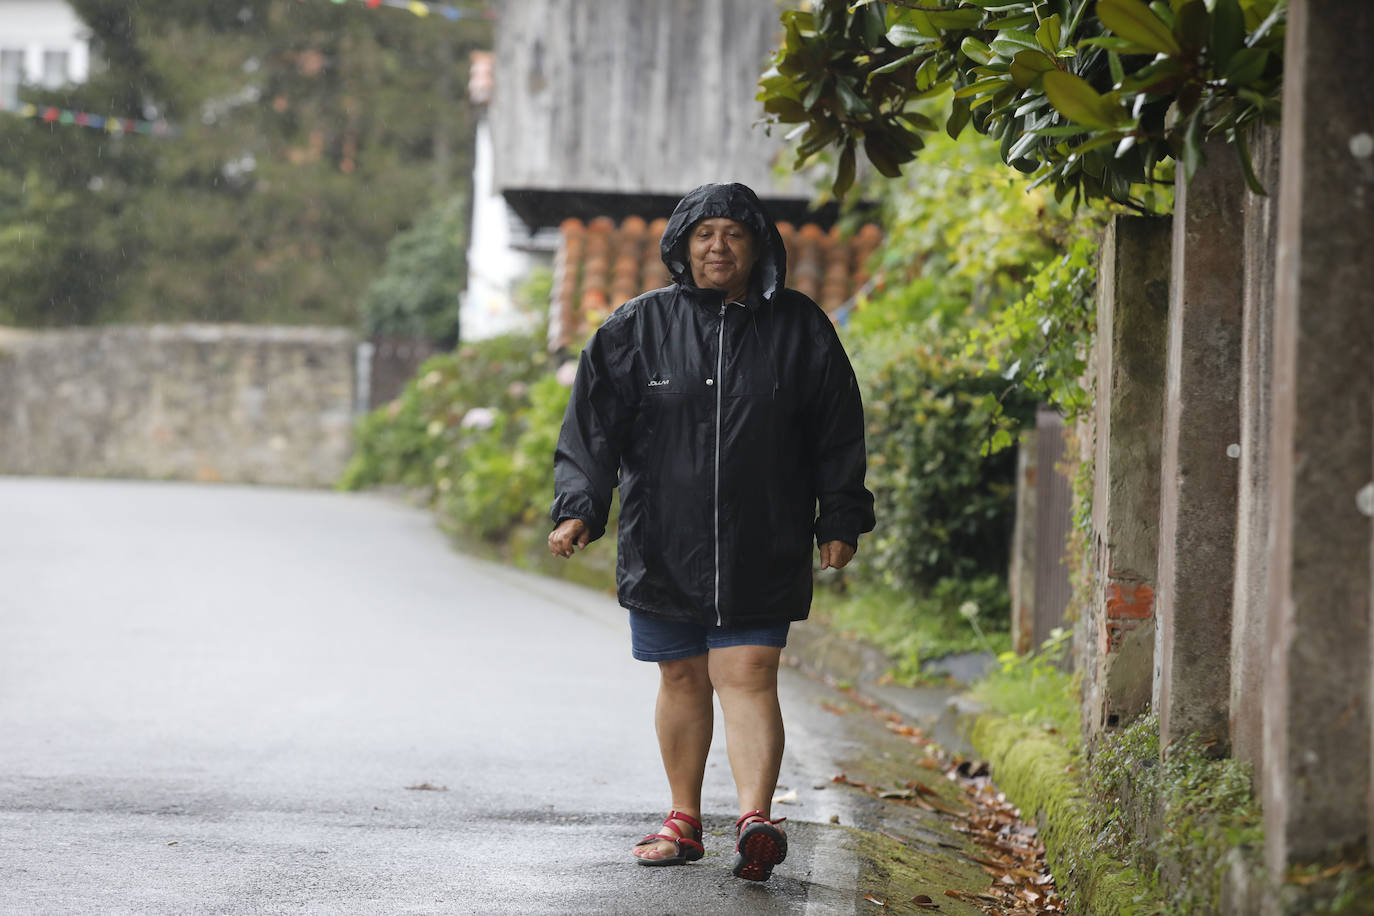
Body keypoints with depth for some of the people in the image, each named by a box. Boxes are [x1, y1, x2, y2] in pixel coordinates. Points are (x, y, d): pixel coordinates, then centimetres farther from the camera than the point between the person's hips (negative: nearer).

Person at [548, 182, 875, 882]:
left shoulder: (799, 328, 4)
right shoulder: (638, 326, 4)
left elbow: (837, 433, 9)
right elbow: (594, 424, 3)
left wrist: (840, 521, 6)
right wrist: (579, 508, -7)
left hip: (762, 553, -2)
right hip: (663, 545, 2)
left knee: (748, 676, -12)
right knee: (682, 678, 10)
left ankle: (755, 818, -24)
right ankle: (684, 820, 23)